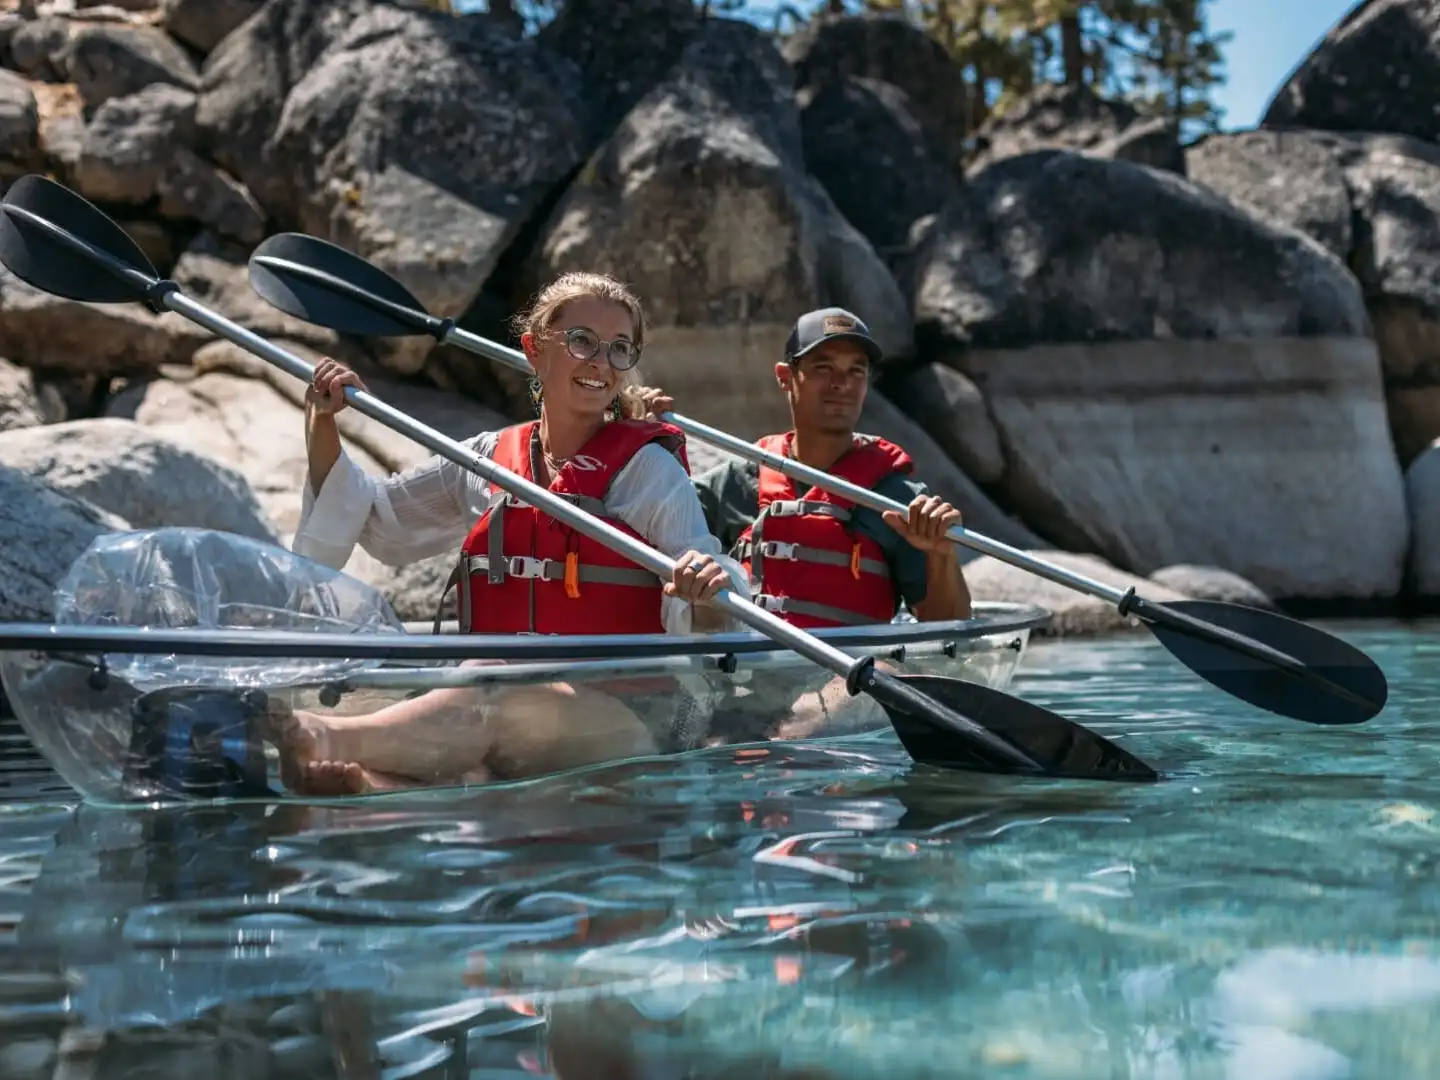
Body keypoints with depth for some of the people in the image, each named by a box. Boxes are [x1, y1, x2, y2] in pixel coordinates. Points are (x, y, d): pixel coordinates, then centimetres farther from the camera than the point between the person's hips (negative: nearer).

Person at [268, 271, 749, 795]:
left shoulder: (648, 466, 4)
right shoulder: (484, 461, 18)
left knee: (493, 701, -39)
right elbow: (373, 518, 24)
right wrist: (322, 423, 10)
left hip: (630, 723, -5)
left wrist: (705, 592, -33)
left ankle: (324, 741, -57)